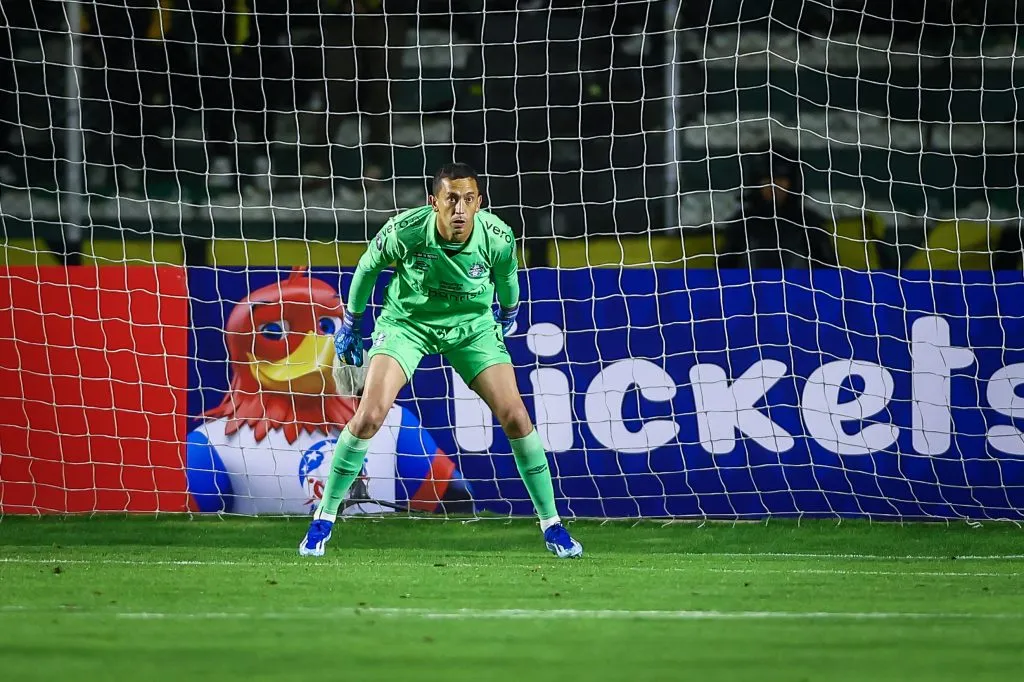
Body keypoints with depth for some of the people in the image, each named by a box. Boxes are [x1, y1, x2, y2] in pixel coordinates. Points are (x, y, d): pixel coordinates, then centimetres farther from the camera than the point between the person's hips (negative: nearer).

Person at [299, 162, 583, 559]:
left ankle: (551, 523, 5)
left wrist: (508, 315, 20)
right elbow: (368, 266, -6)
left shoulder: (498, 237, -24)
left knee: (514, 416, -10)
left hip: (473, 324, 1)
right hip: (406, 320, -1)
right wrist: (350, 325, 5)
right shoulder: (403, 232, -29)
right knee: (369, 415, -18)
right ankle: (323, 518, -1)